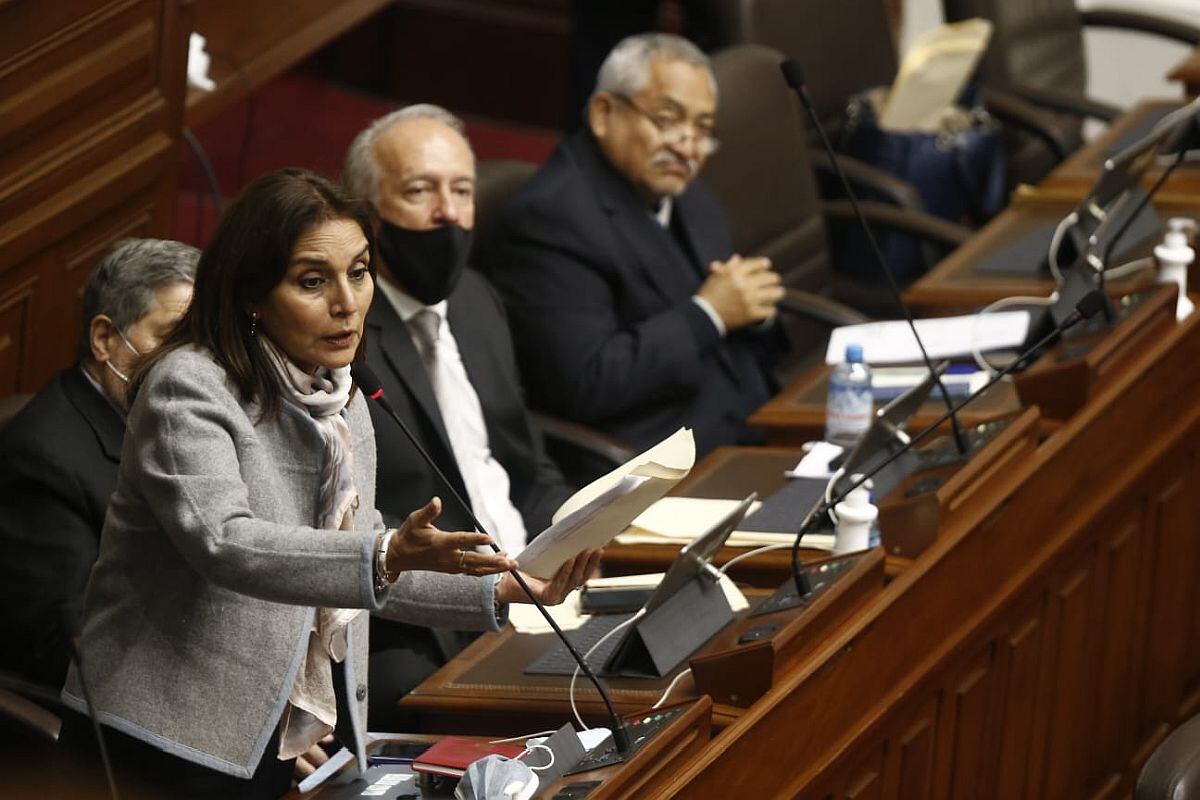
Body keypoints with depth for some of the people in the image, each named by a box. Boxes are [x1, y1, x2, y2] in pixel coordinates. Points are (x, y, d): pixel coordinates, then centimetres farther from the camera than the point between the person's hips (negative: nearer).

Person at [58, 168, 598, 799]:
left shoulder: (342, 403, 14)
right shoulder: (187, 387, -12)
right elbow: (223, 544, -27)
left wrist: (501, 591, 6)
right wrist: (387, 556, -40)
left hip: (292, 746, 7)